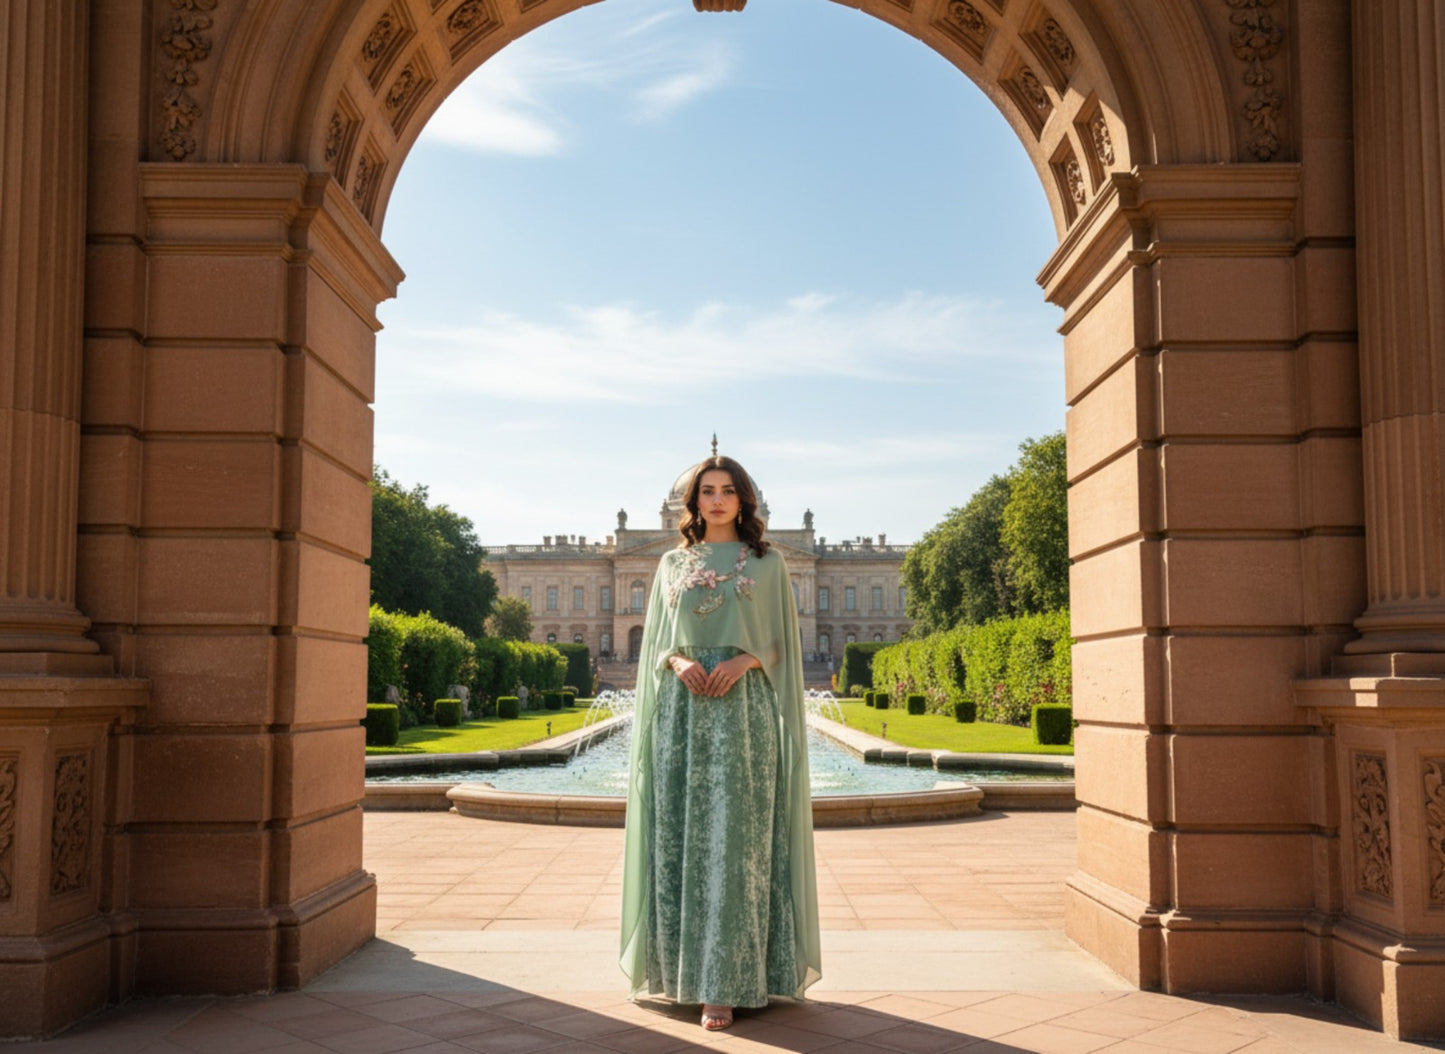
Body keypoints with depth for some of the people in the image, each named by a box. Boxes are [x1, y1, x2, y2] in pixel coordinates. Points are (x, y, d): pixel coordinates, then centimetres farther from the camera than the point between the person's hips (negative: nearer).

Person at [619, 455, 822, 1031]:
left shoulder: (768, 563, 9)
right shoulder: (671, 564, 15)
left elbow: (782, 642, 6)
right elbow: (654, 642, 13)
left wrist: (744, 660, -13)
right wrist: (677, 661, -8)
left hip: (742, 708, -2)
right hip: (680, 708, 3)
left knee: (732, 843, -7)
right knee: (678, 839, 1)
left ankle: (723, 984, -5)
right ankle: (678, 966, 13)